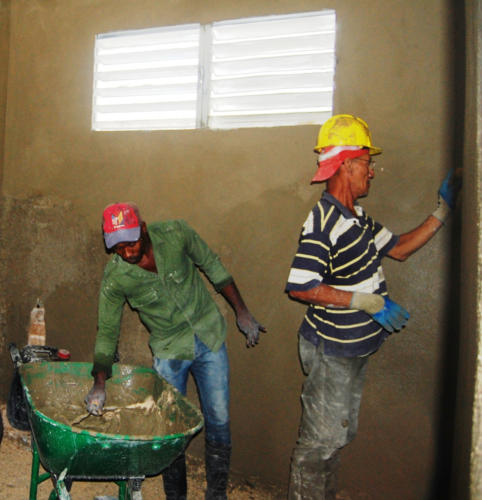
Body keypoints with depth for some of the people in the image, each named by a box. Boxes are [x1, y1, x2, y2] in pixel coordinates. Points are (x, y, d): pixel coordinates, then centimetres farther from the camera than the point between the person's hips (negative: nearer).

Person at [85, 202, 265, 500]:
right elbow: (107, 331, -6)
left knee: (218, 421, 6)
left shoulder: (174, 234, -17)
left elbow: (212, 266, -3)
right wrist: (100, 384, -10)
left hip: (209, 338, 1)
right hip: (169, 351, 0)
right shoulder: (115, 278, -16)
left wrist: (242, 312, 0)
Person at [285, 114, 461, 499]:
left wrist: (444, 210, 12)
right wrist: (367, 301, -26)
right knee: (320, 438, 5)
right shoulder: (323, 222, -23)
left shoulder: (357, 218, 7)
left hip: (354, 349, 10)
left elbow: (399, 248, 16)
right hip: (330, 351, -9)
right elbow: (300, 287, -28)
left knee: (338, 435, 22)